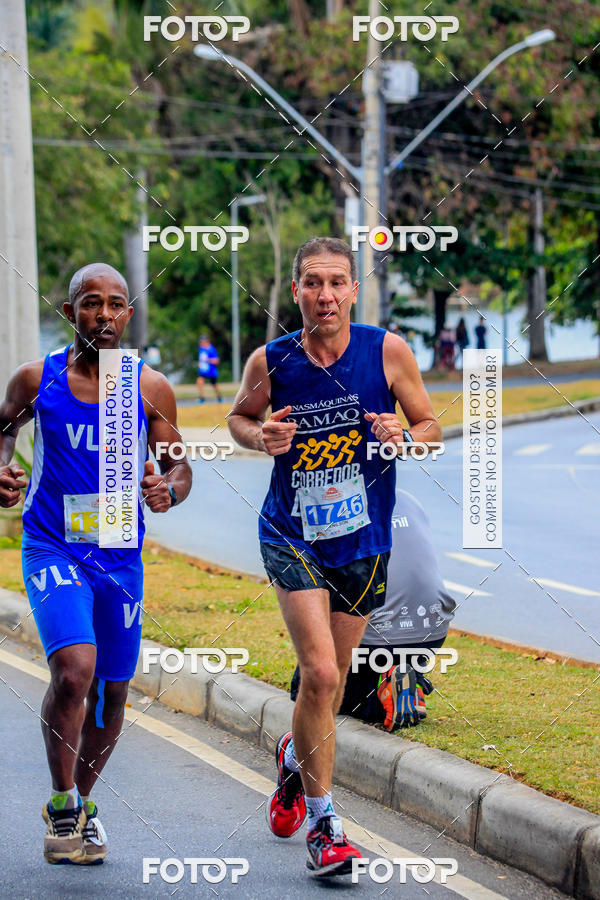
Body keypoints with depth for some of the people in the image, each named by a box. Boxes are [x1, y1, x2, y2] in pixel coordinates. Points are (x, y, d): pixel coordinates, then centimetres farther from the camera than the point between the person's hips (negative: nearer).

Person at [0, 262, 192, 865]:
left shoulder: (151, 388, -1)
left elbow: (179, 464, 7)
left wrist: (168, 490, -16)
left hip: (120, 555, 3)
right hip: (53, 548, -3)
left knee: (111, 691, 11)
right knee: (73, 670, -23)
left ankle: (82, 800, 36)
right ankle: (63, 807, -6)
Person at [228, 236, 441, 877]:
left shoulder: (388, 351, -9)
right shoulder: (270, 361, -9)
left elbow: (430, 425, 3)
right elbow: (239, 416, 10)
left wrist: (403, 437, -20)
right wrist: (260, 436, -12)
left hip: (364, 541, 2)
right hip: (291, 536, -2)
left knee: (329, 682, 15)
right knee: (320, 674, -17)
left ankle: (295, 755, 48)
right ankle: (322, 824, -6)